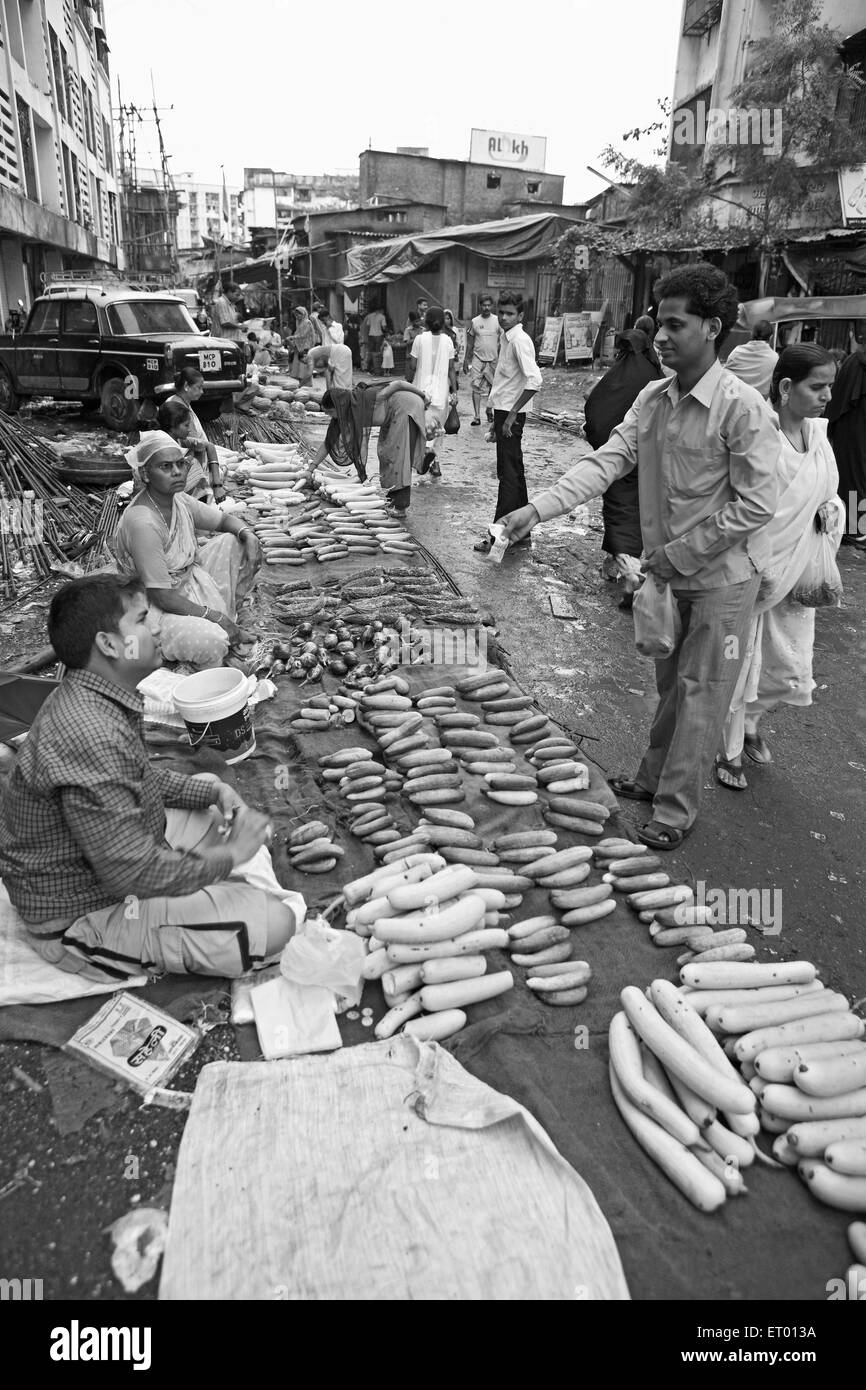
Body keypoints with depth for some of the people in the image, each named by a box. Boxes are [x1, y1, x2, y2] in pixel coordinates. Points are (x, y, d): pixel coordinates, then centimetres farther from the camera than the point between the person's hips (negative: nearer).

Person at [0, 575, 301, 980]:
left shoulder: (91, 700, 0)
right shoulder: (89, 737, -33)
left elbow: (141, 780, 15)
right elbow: (133, 872, -33)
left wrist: (213, 791, 2)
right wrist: (228, 855, -18)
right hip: (84, 918, -10)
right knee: (273, 924, -19)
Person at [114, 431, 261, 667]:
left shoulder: (179, 500, -4)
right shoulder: (142, 522, -29)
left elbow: (224, 519, 13)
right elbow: (162, 596, -28)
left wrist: (248, 534, -11)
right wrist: (214, 616, -24)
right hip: (155, 608, -9)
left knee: (233, 543, 3)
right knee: (211, 642, -34)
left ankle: (228, 613, 9)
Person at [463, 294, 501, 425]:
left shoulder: (497, 321, 2)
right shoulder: (474, 322, 3)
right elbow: (470, 343, 7)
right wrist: (466, 361, 5)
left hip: (493, 359, 1)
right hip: (478, 359, -1)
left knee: (493, 385, 10)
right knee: (476, 387, -8)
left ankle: (489, 409, 32)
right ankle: (476, 416, -8)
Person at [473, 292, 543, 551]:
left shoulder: (520, 340, -14)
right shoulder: (506, 338, 14)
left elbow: (534, 380, -25)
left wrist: (511, 415, -23)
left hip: (511, 413, -10)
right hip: (503, 411, 10)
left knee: (509, 475, -7)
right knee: (513, 473, 14)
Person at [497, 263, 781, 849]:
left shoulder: (742, 406, -19)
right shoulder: (653, 398, 1)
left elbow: (756, 505, -19)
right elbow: (608, 459, -4)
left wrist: (681, 554, -16)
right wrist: (540, 508, -17)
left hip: (722, 576, -6)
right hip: (668, 569, 7)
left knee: (701, 693, 4)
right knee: (670, 683, 20)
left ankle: (676, 811, 15)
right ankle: (653, 778, 36)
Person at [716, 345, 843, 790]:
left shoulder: (817, 432, 4)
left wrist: (829, 510, -1)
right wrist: (757, 569, -20)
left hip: (795, 574, 7)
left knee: (793, 675, 13)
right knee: (739, 668, 7)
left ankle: (748, 720, 42)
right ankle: (730, 753, 27)